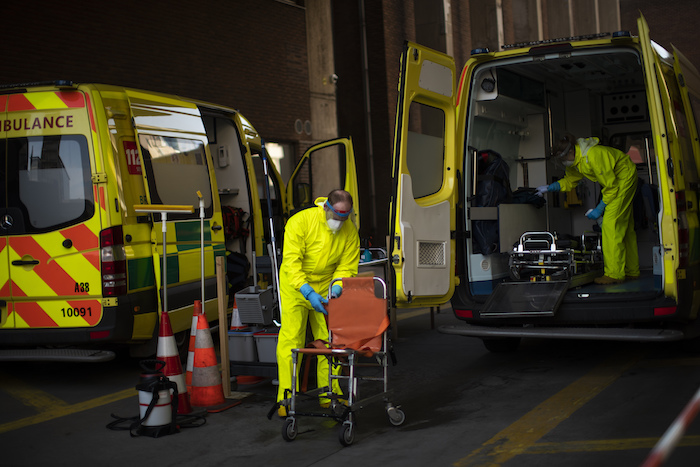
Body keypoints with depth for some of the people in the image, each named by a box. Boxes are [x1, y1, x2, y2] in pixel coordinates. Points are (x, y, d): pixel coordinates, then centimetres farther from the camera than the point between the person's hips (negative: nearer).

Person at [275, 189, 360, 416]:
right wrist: (308, 292, -31)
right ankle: (286, 399, -4)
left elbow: (347, 266, -2)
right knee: (291, 340, -8)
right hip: (295, 286, -4)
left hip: (325, 287, 4)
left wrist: (336, 287, -21)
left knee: (330, 340, 4)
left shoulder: (350, 231, -6)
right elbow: (291, 262, -23)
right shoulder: (300, 221, -20)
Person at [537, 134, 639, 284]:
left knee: (611, 223, -15)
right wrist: (550, 187, -3)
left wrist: (599, 209, -20)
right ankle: (631, 271, 18)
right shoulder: (574, 159, -6)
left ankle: (614, 274, -15)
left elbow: (611, 186, -26)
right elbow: (570, 180, 11)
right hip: (613, 180, 10)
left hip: (625, 177, -10)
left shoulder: (593, 156, -33)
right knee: (624, 225, 11)